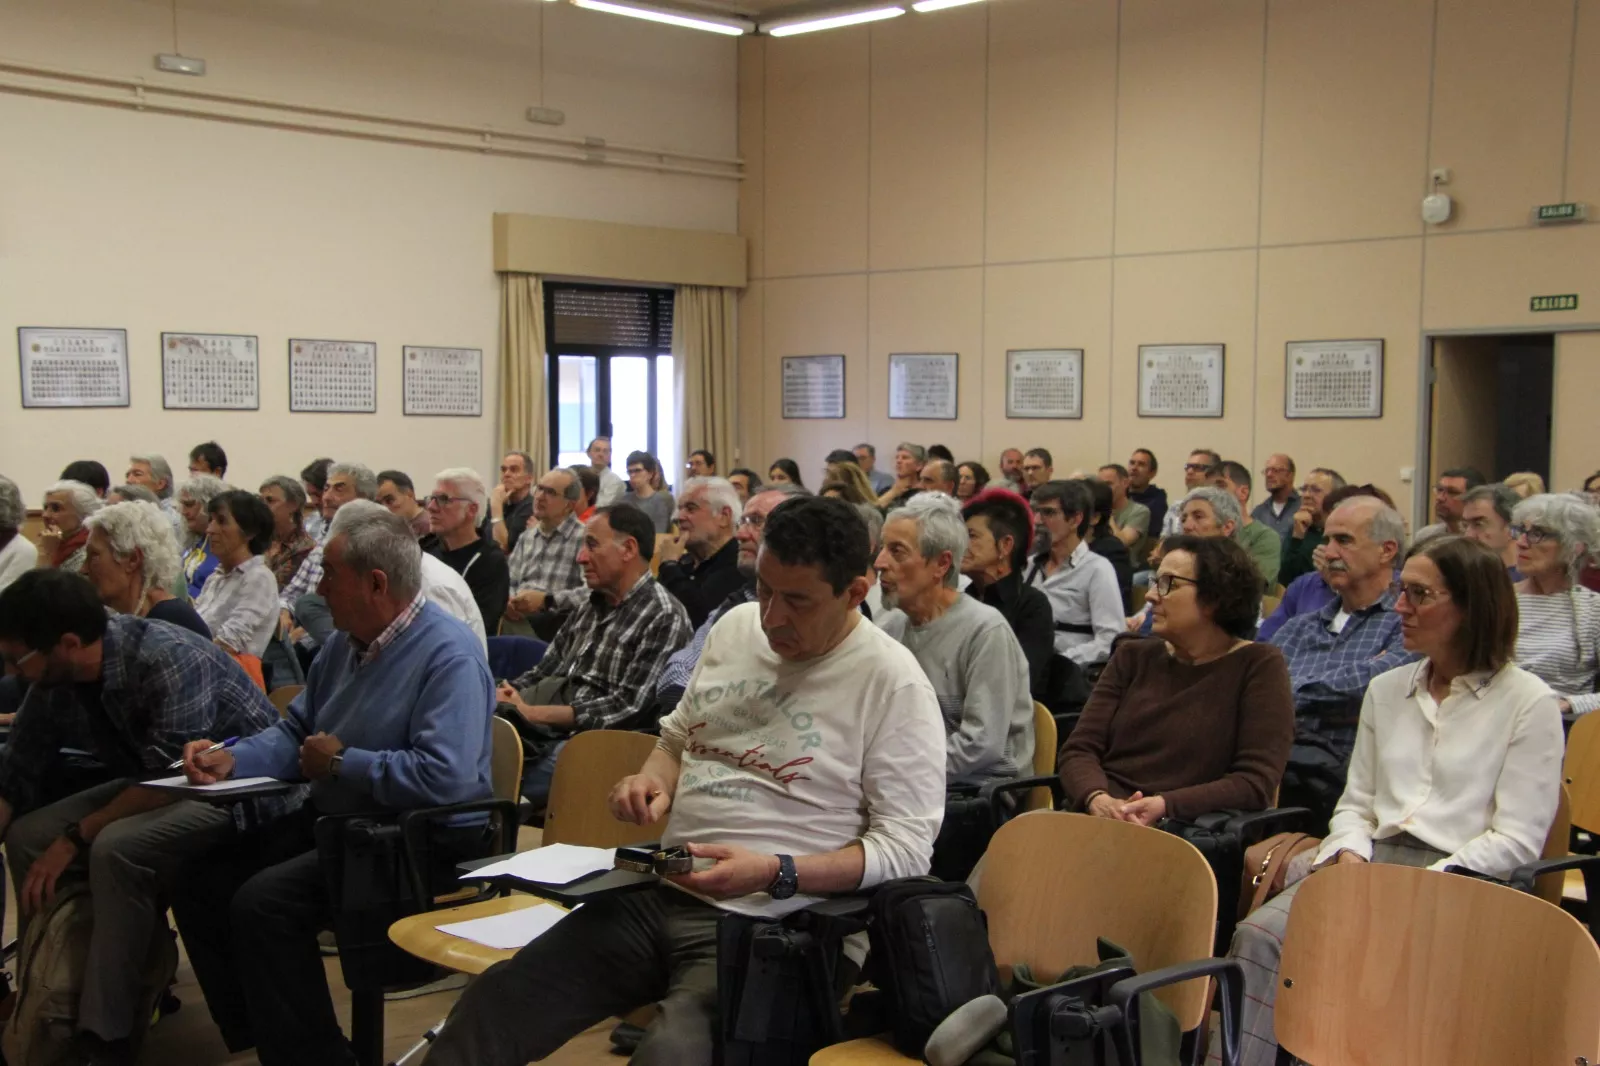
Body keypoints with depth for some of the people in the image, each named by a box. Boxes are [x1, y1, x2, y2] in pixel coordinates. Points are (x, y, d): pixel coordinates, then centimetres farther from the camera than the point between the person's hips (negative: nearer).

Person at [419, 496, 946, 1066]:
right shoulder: (736, 626, 12)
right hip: (655, 896, 6)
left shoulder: (893, 682, -8)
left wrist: (774, 873, -21)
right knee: (489, 1009, -13)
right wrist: (652, 781, 2)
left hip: (757, 923, -6)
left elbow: (907, 845, -11)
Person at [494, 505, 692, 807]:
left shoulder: (664, 617, -6)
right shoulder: (590, 606, 20)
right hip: (545, 734, 7)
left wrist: (532, 713, -14)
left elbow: (628, 708, -13)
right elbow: (545, 672, 22)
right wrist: (502, 696, -1)